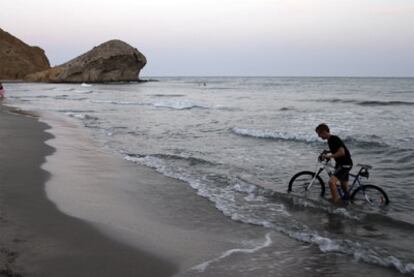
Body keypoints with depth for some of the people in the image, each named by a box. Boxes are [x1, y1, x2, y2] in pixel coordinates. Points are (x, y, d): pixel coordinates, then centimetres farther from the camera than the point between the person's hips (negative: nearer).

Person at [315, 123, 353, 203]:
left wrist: (329, 156, -22)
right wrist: (326, 153, 14)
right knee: (344, 186, 20)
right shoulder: (330, 140, 11)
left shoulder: (334, 139, -18)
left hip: (345, 164, -11)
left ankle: (335, 202, -15)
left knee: (331, 181, -24)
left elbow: (341, 152, -28)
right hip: (340, 164, 11)